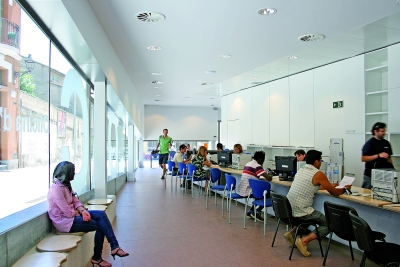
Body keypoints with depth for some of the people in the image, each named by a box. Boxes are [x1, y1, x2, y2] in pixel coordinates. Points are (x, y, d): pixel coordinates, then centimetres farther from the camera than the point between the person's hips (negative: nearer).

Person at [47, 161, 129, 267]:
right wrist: (79, 213, -5)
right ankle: (96, 257, 7)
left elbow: (75, 201, 8)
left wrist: (83, 211, -11)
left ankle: (114, 246, -16)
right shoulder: (56, 189, -23)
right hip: (65, 222, -9)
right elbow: (68, 213, -25)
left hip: (73, 215, 9)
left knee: (101, 214, -11)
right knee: (100, 225, -11)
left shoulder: (66, 185, 8)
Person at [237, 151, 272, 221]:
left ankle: (251, 211, 24)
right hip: (247, 192, -9)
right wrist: (270, 176, 6)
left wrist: (262, 178, 17)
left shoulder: (248, 164, 15)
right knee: (267, 193, 7)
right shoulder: (257, 166, -13)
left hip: (240, 190, 9)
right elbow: (268, 178, -18)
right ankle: (257, 212, 6)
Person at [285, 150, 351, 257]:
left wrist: (330, 186, 37)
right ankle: (304, 240, -5)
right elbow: (334, 192, 0)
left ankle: (292, 233, 19)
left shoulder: (301, 170, 12)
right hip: (301, 212, -8)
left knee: (311, 215, 33)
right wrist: (345, 188, 20)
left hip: (289, 209, 8)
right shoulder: (318, 174, -10)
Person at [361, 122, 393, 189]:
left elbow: (389, 158, 18)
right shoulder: (369, 143, -8)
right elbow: (363, 158, -15)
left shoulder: (386, 143, 10)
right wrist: (378, 155, -22)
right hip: (370, 175, -5)